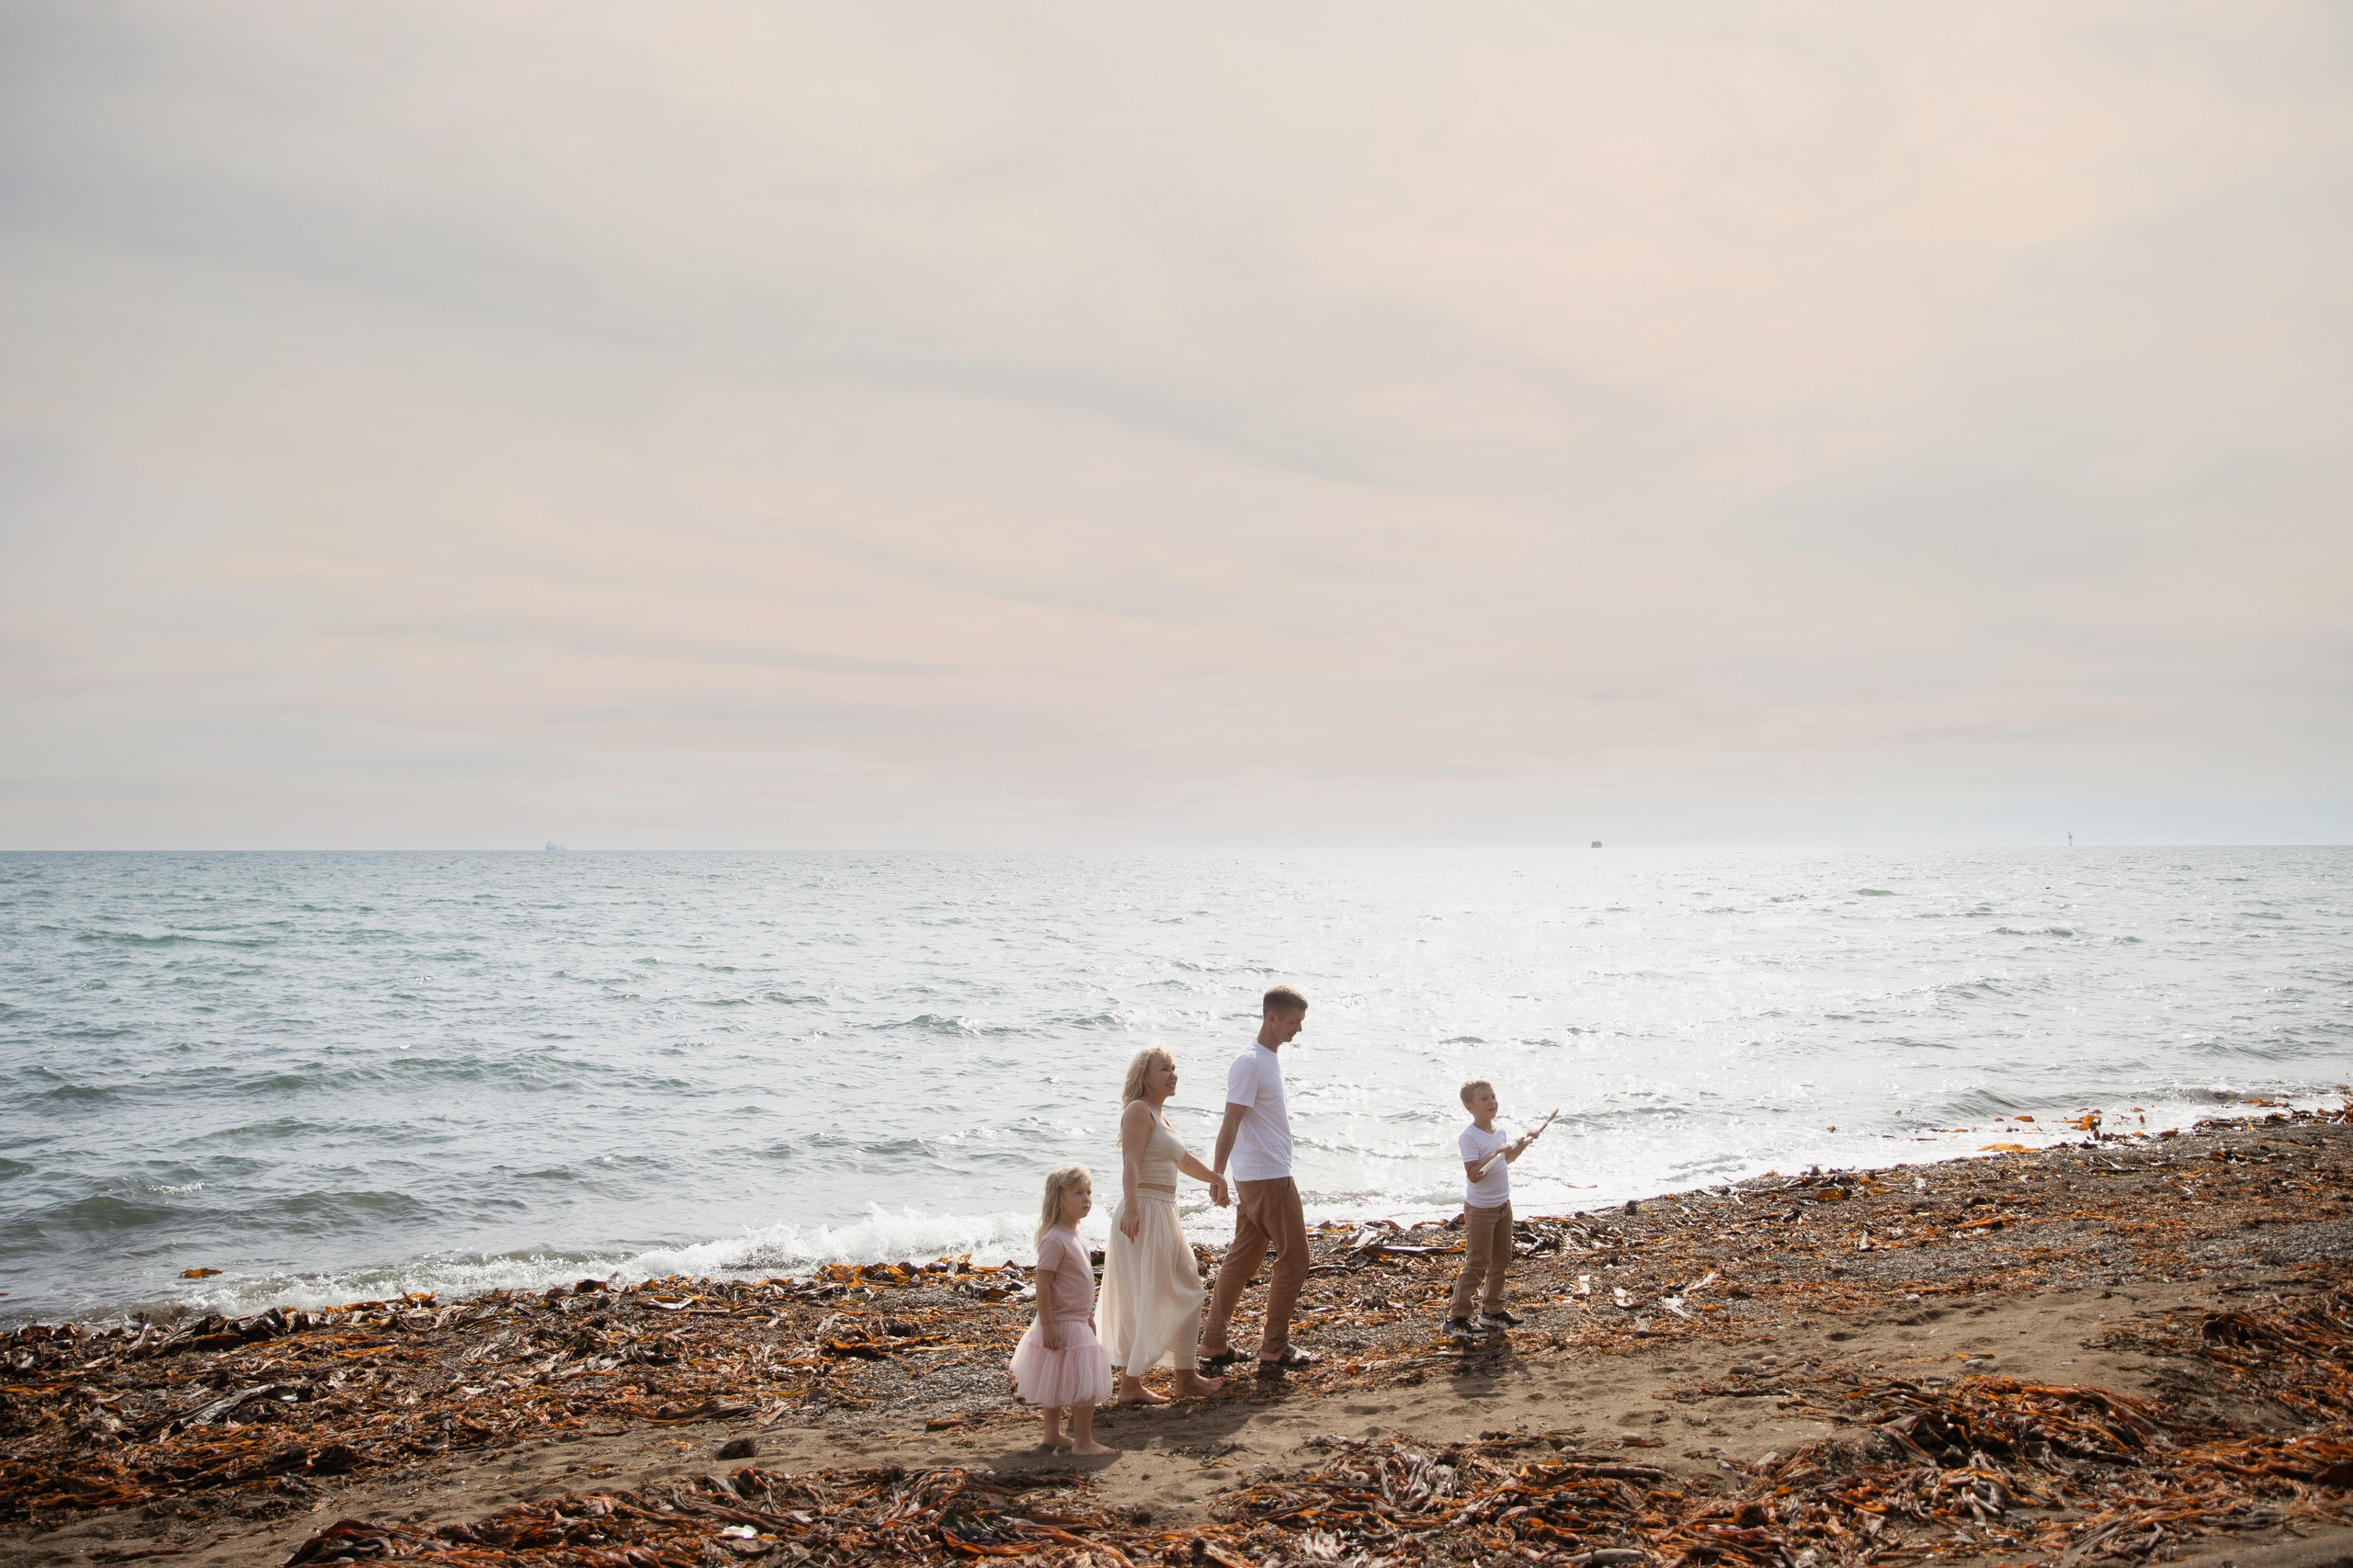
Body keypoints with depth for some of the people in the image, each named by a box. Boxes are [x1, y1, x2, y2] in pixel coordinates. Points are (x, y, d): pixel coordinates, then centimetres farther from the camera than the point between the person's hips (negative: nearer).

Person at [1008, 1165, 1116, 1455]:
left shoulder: (1072, 1236, 10)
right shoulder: (1055, 1240, -21)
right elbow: (1043, 1286, -23)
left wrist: (1088, 1317, 23)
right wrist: (1047, 1326, -25)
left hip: (1077, 1322, 10)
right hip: (1063, 1325, -10)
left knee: (1058, 1384, 18)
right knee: (1085, 1386, -6)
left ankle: (1053, 1435, 28)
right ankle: (1083, 1442, 1)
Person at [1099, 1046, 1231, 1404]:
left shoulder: (1159, 1115, 20)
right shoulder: (1139, 1110, -10)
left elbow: (1184, 1160, 34)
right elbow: (1130, 1163, -23)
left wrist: (1216, 1179, 44)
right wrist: (1130, 1208, -34)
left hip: (1163, 1215, 11)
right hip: (1144, 1214, -11)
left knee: (1185, 1291, 15)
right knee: (1150, 1300, -6)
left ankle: (1186, 1378, 22)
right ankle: (1131, 1385, 0)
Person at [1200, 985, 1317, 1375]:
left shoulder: (1269, 1060, 14)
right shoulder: (1250, 1064, -16)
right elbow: (1231, 1124, -21)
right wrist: (1216, 1176, -25)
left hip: (1254, 1180, 9)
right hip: (1267, 1180, -9)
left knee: (1242, 1260, 11)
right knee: (1293, 1259, -1)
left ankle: (1213, 1347, 16)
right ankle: (1274, 1351, 6)